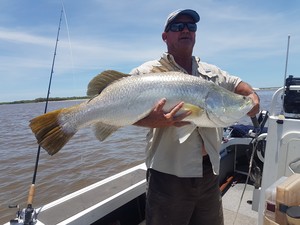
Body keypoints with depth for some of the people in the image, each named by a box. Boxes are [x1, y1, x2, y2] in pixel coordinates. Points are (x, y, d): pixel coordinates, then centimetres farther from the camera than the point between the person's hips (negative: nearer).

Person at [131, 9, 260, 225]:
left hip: (210, 171, 6)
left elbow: (237, 84, 22)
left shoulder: (213, 72, 10)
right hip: (168, 173, -5)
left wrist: (252, 95, -1)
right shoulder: (148, 72, -7)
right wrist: (154, 121, -33)